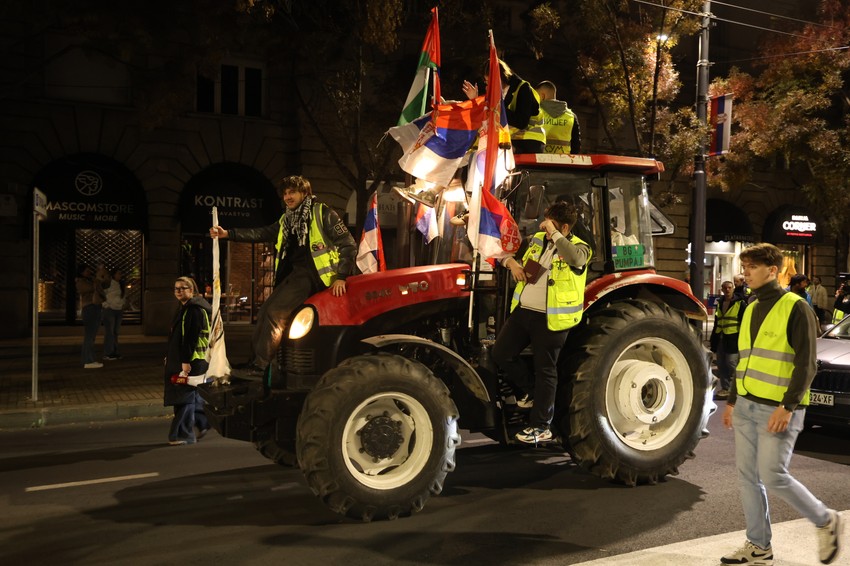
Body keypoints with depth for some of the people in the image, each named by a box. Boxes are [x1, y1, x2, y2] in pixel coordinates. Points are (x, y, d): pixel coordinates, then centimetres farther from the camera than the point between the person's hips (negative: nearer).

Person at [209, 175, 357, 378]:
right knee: (264, 313, 1)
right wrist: (227, 234, 4)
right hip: (294, 274, 8)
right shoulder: (287, 220, 21)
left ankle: (260, 366, -16)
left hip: (313, 274, -8)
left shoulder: (322, 213, -2)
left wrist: (341, 277, -15)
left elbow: (348, 245, -6)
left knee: (275, 312, -18)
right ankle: (255, 361, 5)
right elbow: (262, 234, 14)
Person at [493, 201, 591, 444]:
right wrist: (512, 262, 1)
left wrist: (554, 233, -25)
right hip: (522, 310, 7)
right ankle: (532, 392, 31)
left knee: (545, 370, 1)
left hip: (550, 319, -6)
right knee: (501, 353, 9)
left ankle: (541, 426, 12)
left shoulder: (578, 246, -7)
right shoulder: (537, 239, 11)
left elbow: (576, 258, -33)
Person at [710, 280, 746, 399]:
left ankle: (730, 389, 0)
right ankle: (724, 388, 18)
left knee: (731, 366, -6)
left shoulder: (740, 303, -4)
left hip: (733, 339, -6)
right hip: (720, 339, 7)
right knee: (721, 365, 9)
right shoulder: (720, 303, 15)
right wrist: (713, 339, 15)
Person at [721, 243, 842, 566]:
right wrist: (732, 400, 18)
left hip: (777, 409, -7)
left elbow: (806, 363, -14)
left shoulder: (795, 308, -9)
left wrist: (787, 406, -20)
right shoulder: (751, 310, 14)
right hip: (746, 406, 8)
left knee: (773, 477, -7)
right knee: (748, 478, 8)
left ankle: (826, 521, 17)